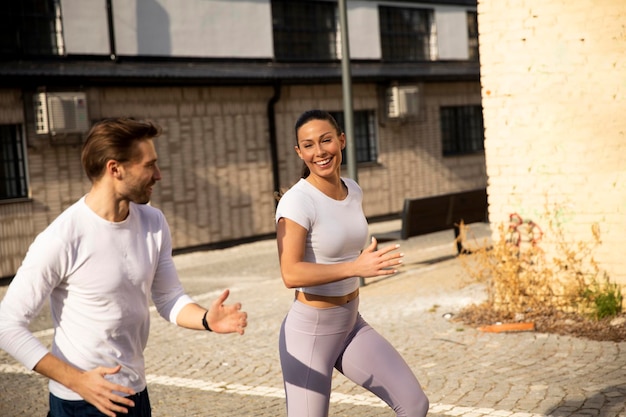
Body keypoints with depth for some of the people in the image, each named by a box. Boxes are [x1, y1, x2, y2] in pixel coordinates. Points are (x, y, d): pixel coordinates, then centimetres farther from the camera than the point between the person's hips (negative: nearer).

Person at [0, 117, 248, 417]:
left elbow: (169, 297, 4)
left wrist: (206, 319, -16)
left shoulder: (153, 223, -2)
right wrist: (76, 380, -22)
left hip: (135, 393, 6)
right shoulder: (61, 240, -20)